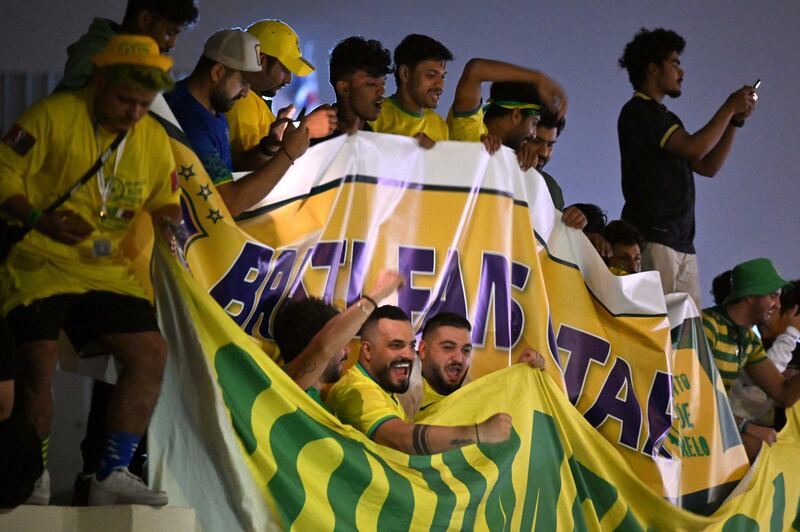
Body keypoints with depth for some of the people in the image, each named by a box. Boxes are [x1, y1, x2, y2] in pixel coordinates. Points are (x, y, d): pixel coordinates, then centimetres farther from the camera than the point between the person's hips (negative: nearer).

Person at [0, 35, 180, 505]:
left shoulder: (154, 138, 11)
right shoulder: (53, 117, -7)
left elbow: (165, 199, 19)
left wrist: (169, 219, -6)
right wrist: (40, 221, -23)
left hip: (108, 272, 5)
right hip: (40, 265, -5)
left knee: (151, 352, -9)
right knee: (39, 360, -20)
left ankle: (111, 476, -1)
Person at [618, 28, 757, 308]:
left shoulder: (665, 118, 24)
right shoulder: (638, 111, -5)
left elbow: (708, 166, 22)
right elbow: (694, 147, -13)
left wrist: (736, 119, 14)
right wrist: (729, 108, -1)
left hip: (682, 243, 9)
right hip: (653, 240, -9)